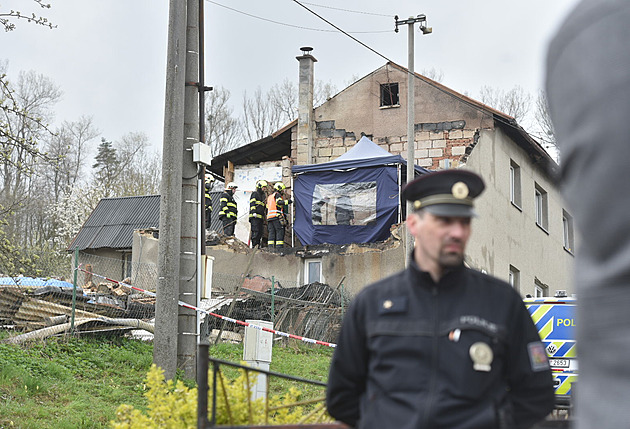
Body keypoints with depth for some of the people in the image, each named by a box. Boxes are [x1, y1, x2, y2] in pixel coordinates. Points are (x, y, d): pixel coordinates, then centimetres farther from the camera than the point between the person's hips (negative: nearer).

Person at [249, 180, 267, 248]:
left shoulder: (263, 195, 26)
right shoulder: (255, 194, -1)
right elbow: (252, 203, -11)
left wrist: (264, 215, 27)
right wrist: (254, 212, -22)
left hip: (260, 216, 9)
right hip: (255, 216, -9)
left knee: (260, 232, 5)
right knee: (255, 231, -15)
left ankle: (258, 245, 6)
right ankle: (254, 245, -18)